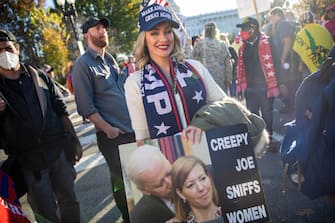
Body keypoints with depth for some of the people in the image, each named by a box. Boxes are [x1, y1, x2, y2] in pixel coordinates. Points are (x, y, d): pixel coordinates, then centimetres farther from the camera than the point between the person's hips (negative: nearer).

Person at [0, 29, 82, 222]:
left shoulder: (39, 76, 7)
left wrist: (75, 141, 7)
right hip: (27, 161, -2)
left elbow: (61, 110, 10)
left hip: (59, 151, 2)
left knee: (69, 201, 13)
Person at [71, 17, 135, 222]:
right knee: (122, 180, 6)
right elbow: (86, 107, -14)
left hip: (133, 129, 7)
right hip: (113, 136, -7)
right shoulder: (83, 65, -10)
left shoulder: (110, 59, 13)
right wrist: (108, 129, -14)